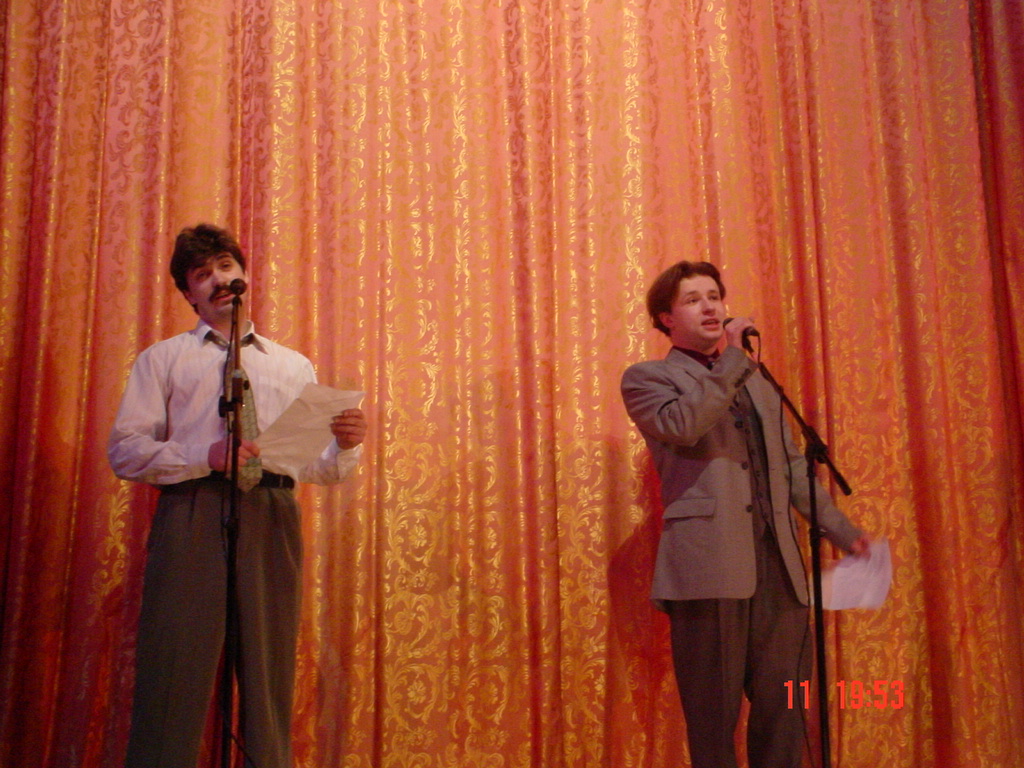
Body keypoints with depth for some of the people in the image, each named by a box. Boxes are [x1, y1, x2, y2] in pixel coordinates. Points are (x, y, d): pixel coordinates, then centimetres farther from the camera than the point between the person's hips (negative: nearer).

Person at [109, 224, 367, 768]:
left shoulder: (295, 367, 21)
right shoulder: (163, 359, 15)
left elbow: (319, 467, 14)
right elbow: (124, 451, 3)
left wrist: (346, 445, -9)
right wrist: (205, 456, -13)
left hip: (272, 522, 2)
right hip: (191, 514, -2)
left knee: (269, 675, 2)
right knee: (176, 675, -6)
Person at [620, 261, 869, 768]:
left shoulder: (757, 382, 24)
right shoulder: (647, 377, 6)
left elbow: (792, 466, 25)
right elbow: (679, 425, -16)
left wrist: (841, 530, 18)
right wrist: (732, 358, -9)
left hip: (777, 561, 6)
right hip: (710, 562, -5)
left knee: (783, 708, 6)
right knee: (714, 713, -1)